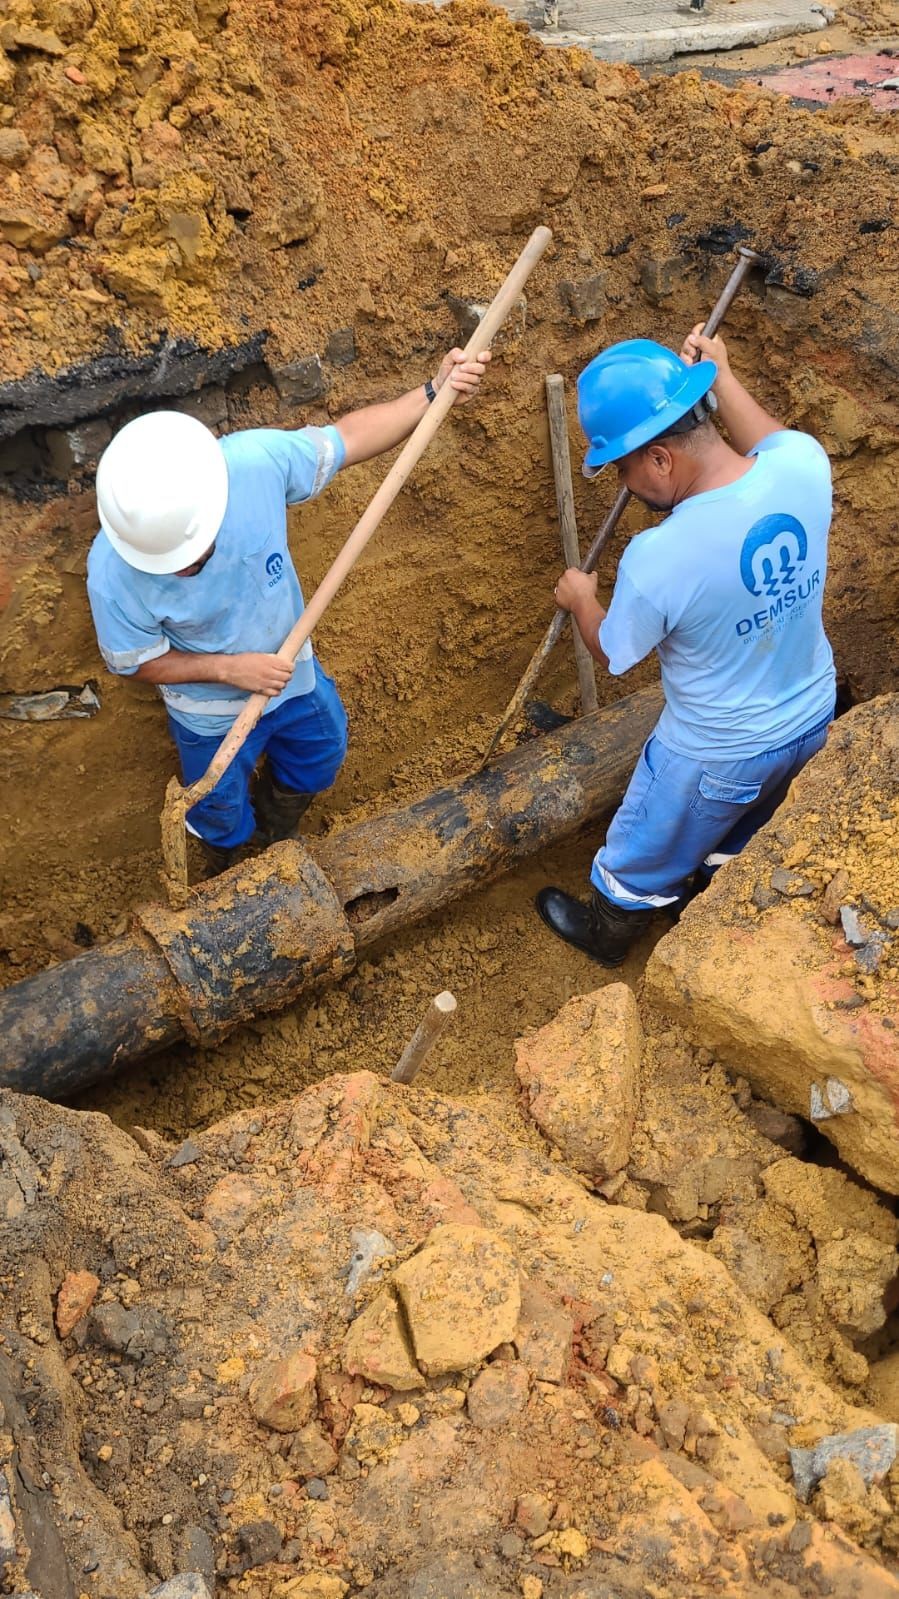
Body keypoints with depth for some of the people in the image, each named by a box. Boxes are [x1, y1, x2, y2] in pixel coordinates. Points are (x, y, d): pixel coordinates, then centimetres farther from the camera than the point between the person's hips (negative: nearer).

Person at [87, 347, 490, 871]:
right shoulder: (114, 572, -38)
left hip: (293, 669, 3)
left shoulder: (257, 459, -35)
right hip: (212, 715, -3)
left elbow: (347, 438, -17)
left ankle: (275, 834, 68)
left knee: (321, 756, 32)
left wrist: (434, 393, -23)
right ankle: (237, 871, 65)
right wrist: (227, 668, -32)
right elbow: (137, 662, -21)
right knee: (222, 816, 26)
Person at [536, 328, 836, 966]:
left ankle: (606, 936, 52)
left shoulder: (657, 558, -36)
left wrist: (581, 600, 6)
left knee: (645, 852, 25)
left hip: (716, 756, -5)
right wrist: (722, 374, 17)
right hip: (810, 720, 6)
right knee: (736, 837, 36)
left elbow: (613, 654, -13)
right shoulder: (804, 465, -21)